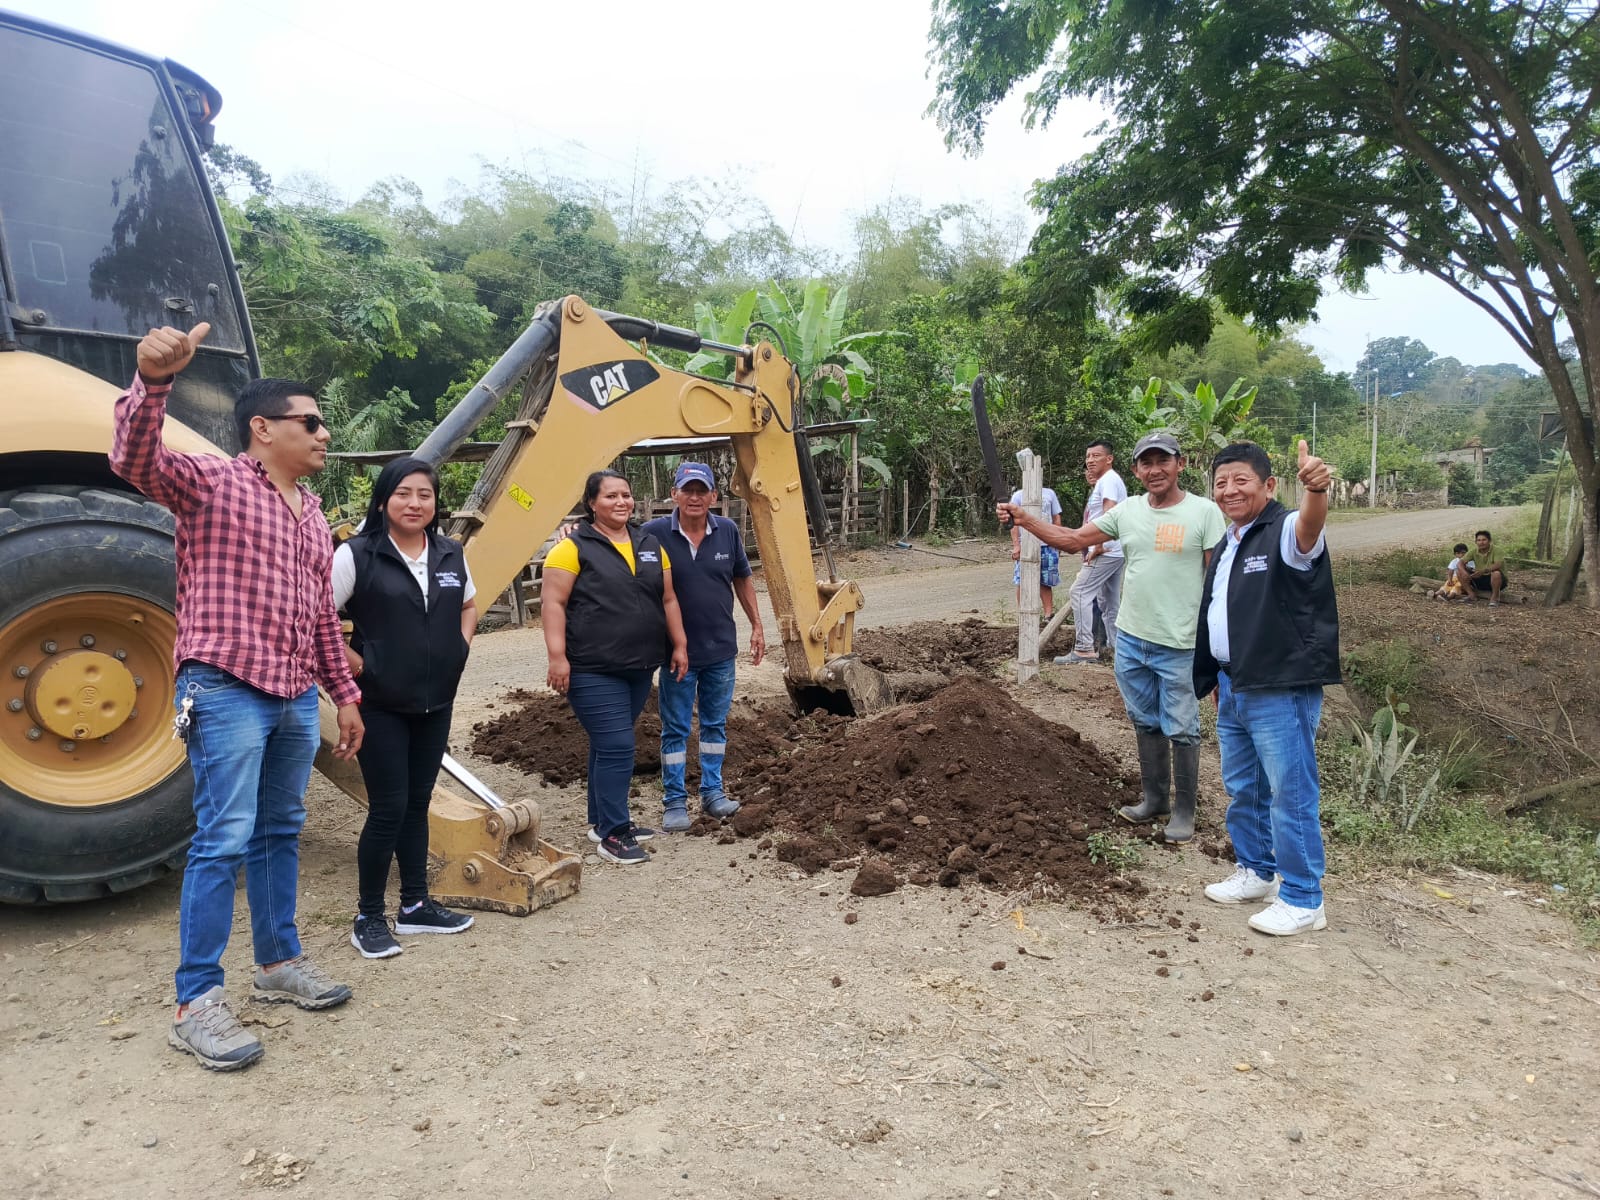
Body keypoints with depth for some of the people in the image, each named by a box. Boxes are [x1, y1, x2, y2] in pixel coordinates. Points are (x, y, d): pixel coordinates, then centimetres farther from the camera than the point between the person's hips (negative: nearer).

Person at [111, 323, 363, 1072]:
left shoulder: (311, 513, 16)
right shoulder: (211, 483, -4)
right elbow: (135, 460, -25)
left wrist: (344, 693, 19)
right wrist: (154, 378, -42)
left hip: (296, 698, 8)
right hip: (227, 690, -7)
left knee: (280, 834, 15)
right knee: (224, 841, -7)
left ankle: (279, 962, 28)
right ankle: (196, 1003, 3)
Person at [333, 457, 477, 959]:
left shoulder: (451, 554, 6)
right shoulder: (356, 554, -11)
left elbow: (469, 604, 23)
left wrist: (461, 646, 9)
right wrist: (351, 663, -13)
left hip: (435, 701, 5)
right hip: (380, 704, -5)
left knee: (417, 803, 14)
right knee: (388, 808, -3)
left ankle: (415, 905, 26)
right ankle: (369, 918, 13)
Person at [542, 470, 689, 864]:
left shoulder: (650, 545, 12)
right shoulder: (574, 547, -7)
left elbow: (668, 599, 16)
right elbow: (554, 604, -12)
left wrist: (679, 645, 13)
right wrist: (557, 657, -18)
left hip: (639, 668, 7)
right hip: (593, 671, -7)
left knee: (609, 744, 17)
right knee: (616, 747, -9)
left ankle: (603, 820, 30)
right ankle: (613, 835, 1)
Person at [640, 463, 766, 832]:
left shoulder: (728, 531, -2)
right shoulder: (654, 534, -13)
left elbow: (742, 580, 10)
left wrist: (756, 626, 10)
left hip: (721, 649, 3)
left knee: (715, 725, 14)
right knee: (675, 729, 6)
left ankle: (712, 792, 26)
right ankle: (674, 801, 16)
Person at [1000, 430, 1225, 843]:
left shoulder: (1204, 512, -9)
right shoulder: (1127, 511, 5)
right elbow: (1073, 540, 7)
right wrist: (1023, 519, -3)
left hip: (1179, 644, -5)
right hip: (1130, 639, 5)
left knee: (1180, 730, 5)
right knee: (1146, 724, 18)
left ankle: (1184, 811, 20)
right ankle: (1155, 799, 33)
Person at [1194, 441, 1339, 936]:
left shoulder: (1285, 532, -12)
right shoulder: (1225, 547, 15)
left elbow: (1309, 527, -38)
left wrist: (1315, 490, -60)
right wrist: (1215, 677, 26)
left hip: (1281, 691, -9)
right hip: (1233, 688, 9)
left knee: (1291, 794, -1)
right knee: (1242, 790, 20)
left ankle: (1302, 900, 11)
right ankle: (1256, 871, 37)